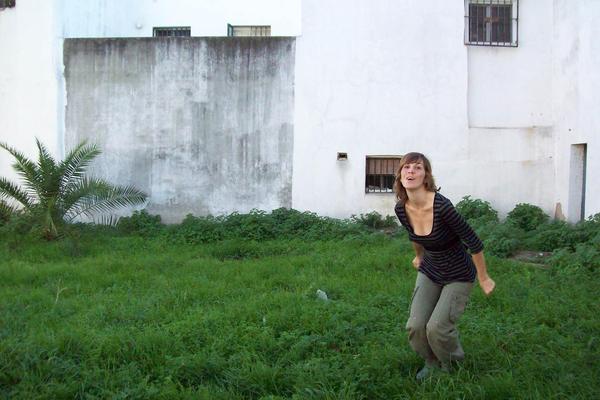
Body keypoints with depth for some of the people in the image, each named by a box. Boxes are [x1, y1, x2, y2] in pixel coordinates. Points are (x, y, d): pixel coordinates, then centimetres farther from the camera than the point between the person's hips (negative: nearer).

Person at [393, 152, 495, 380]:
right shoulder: (401, 208, -13)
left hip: (458, 276, -5)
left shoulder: (442, 206, -32)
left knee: (437, 328, -15)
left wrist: (484, 279, -11)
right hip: (429, 272, 5)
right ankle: (432, 362, 26)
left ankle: (453, 368, 17)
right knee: (415, 327, -5)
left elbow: (473, 243, -21)